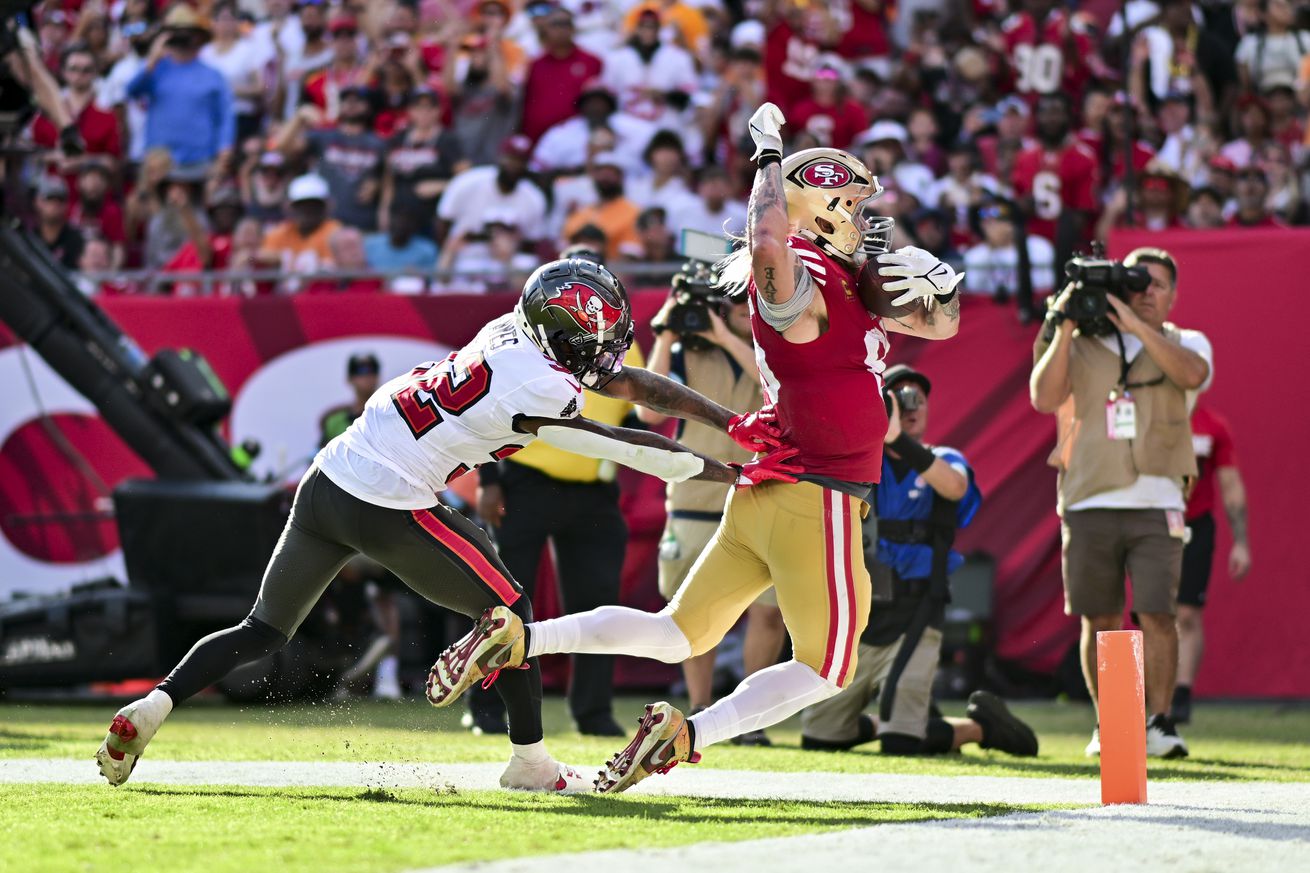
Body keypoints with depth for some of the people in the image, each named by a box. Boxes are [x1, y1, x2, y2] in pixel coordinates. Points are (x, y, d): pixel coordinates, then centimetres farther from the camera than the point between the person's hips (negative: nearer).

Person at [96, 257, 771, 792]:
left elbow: (631, 383, 16)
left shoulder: (513, 333, 10)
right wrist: (726, 473, 5)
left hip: (329, 479, 8)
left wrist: (731, 420, 19)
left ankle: (152, 708, 1)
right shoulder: (537, 389, -14)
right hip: (389, 510, -8)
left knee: (263, 633, 16)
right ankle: (530, 761, 19)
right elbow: (627, 448, -6)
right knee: (507, 609, 11)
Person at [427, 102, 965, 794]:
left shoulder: (851, 287, 14)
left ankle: (517, 641, 3)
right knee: (825, 670, 1)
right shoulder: (800, 289, -16)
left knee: (678, 634, 12)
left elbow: (940, 325, 21)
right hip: (815, 499, -9)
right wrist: (770, 157, -26)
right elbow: (767, 245, -40)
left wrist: (935, 286, -3)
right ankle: (688, 735, -11)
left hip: (765, 498, 9)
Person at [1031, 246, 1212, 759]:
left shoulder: (1185, 344, 9)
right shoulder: (1082, 346, 10)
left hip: (1155, 505, -1)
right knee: (1099, 621, 4)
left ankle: (1159, 722, -6)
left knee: (1157, 615, -11)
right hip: (1089, 504, 1)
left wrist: (1133, 323, -17)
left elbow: (1191, 374, -15)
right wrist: (1064, 327, -9)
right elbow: (1044, 398, -4)